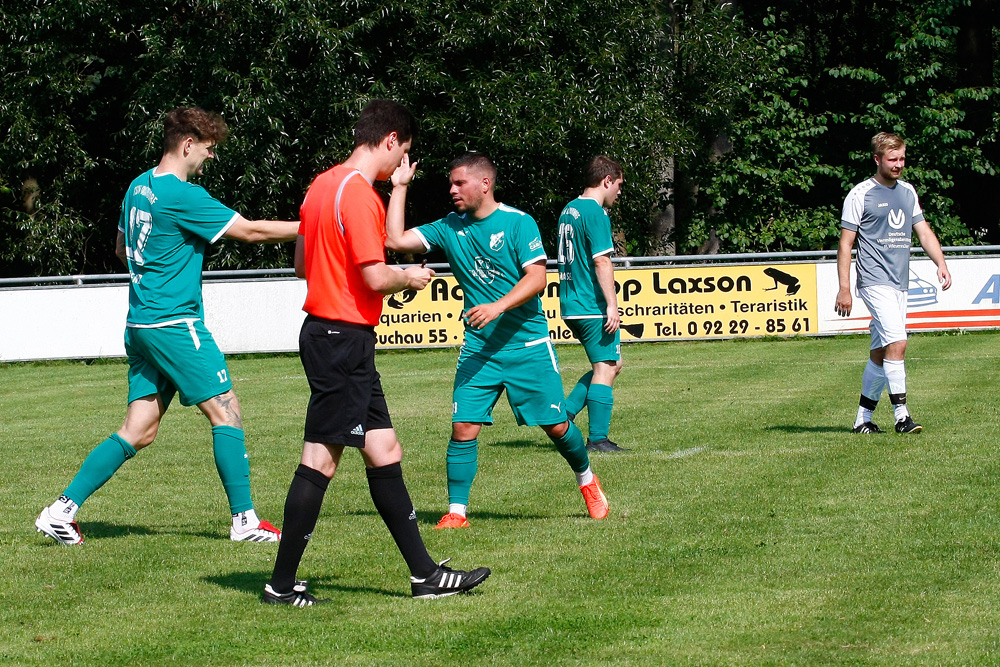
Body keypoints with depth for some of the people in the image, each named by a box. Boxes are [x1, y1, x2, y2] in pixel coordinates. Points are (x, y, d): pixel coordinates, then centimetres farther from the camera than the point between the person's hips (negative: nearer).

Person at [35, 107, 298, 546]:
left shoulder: (138, 188, 13)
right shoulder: (182, 196, -14)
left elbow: (121, 249, 27)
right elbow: (250, 230, -12)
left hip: (140, 324, 9)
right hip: (174, 323, -9)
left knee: (140, 430, 8)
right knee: (226, 410, -2)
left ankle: (62, 510, 5)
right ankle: (244, 520, -1)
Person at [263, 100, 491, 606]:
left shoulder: (323, 185, 13)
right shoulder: (359, 193, -17)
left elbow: (302, 264, 20)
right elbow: (376, 277, -21)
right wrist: (409, 278, -1)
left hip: (327, 332, 10)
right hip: (345, 340, -10)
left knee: (384, 452, 11)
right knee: (320, 460, -5)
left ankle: (424, 574, 14)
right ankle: (282, 585, 0)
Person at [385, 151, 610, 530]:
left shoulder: (518, 223, -8)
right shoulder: (450, 228, 5)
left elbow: (537, 277, -14)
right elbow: (396, 240, 1)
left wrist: (499, 306, -27)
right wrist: (399, 187, 1)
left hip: (528, 346, -3)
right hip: (478, 348, 3)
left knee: (556, 425, 3)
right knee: (464, 428, -9)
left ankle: (587, 481, 30)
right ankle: (456, 512, -1)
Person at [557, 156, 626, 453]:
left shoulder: (569, 210, 16)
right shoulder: (596, 213, -13)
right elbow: (601, 261, -19)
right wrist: (612, 305, -18)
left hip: (571, 306, 9)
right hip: (593, 306, -9)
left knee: (613, 363, 16)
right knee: (605, 368, -3)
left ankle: (564, 413, 9)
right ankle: (598, 439, -3)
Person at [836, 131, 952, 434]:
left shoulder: (908, 192, 15)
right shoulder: (861, 195, -4)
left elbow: (923, 231, 20)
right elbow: (846, 243, -4)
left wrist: (941, 264, 4)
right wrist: (844, 289, -9)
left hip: (900, 284, 7)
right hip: (875, 282, -7)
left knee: (880, 352, 9)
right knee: (897, 342, -18)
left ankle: (863, 418, 16)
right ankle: (901, 415, -17)